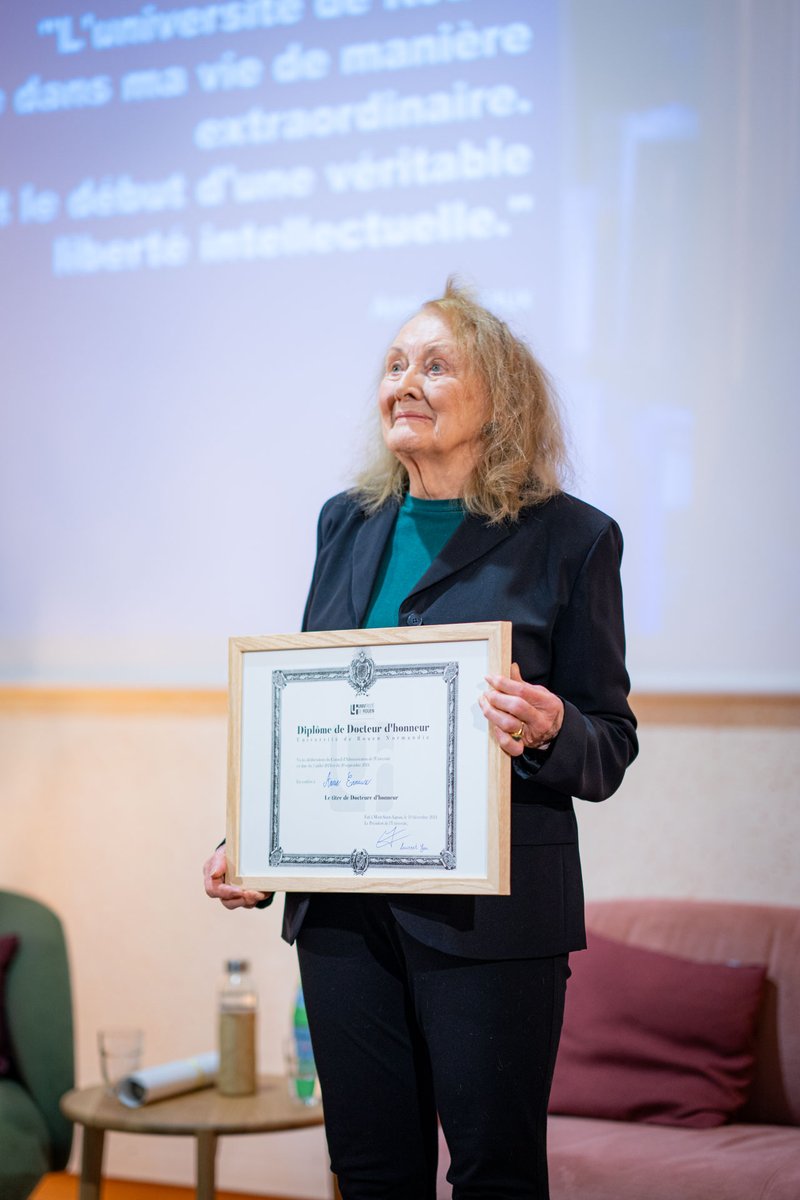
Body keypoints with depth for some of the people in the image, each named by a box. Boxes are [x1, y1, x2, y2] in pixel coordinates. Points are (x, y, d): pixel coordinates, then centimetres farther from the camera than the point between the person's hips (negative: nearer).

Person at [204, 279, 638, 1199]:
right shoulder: (347, 523, 11)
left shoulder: (570, 538, -3)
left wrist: (549, 730, -23)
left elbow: (611, 749, -1)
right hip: (341, 907, 5)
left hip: (490, 913, -4)